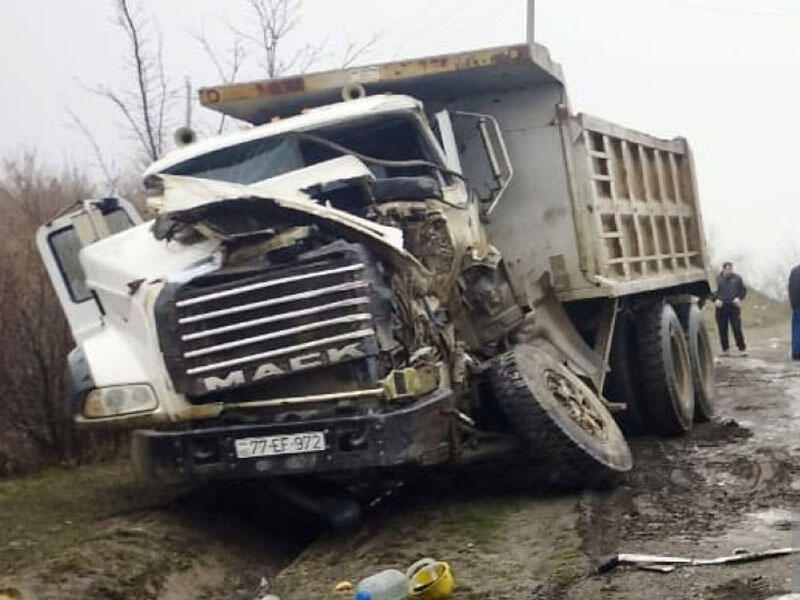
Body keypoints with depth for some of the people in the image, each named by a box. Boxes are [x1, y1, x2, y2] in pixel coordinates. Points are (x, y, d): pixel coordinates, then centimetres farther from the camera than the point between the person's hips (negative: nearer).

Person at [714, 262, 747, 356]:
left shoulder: (737, 278, 6)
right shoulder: (717, 279, 3)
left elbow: (744, 290, 13)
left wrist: (739, 298, -4)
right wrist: (716, 299, -10)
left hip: (734, 307, -1)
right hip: (721, 307, 1)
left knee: (737, 328, -6)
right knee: (722, 329, 3)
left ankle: (742, 349, 0)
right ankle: (725, 350, 13)